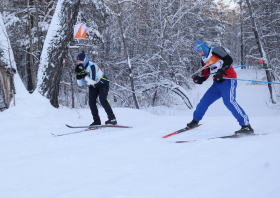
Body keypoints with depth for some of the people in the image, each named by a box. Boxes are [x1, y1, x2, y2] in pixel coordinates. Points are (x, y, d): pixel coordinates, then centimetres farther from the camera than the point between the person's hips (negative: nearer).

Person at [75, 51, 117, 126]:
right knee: (91, 102, -8)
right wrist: (78, 74, -19)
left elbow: (93, 81, -37)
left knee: (102, 99, -24)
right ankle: (97, 121, -2)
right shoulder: (81, 68, -6)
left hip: (103, 84, -7)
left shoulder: (92, 66, -29)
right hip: (93, 87, 7)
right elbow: (80, 84, -5)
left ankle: (112, 118, -19)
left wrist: (84, 75, -40)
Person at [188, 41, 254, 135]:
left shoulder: (216, 51, -7)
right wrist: (198, 79, -5)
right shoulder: (204, 60, 16)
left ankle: (246, 125, -28)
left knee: (229, 101, -26)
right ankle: (195, 120, 35)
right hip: (217, 84, 8)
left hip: (228, 80, -8)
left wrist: (221, 71, -27)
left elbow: (229, 59, -16)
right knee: (204, 101, 11)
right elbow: (205, 75, 16)